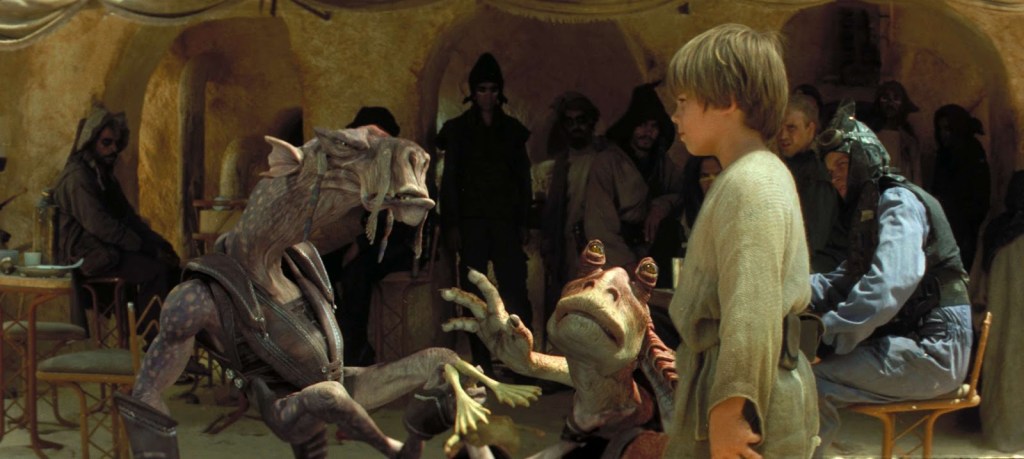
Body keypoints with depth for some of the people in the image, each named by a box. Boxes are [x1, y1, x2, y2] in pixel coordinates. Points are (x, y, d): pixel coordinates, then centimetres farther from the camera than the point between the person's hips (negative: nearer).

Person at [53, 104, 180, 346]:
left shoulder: (104, 174, 18)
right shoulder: (77, 177, -14)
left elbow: (128, 216, 19)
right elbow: (99, 225, -23)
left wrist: (158, 243, 4)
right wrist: (146, 247, -20)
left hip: (106, 249, 9)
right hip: (87, 255, -9)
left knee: (171, 267, -6)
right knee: (154, 271, -24)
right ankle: (154, 343, -18)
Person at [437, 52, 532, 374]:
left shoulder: (513, 129, 12)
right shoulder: (458, 129, 8)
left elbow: (523, 178, 12)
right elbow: (449, 179, 5)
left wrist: (523, 222, 4)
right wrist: (451, 225, -4)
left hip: (506, 221, 1)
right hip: (471, 222, 0)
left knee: (515, 291, -9)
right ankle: (481, 362, 5)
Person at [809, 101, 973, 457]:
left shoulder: (898, 202, -11)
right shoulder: (871, 208, 21)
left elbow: (886, 288, -26)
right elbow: (845, 282, 17)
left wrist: (826, 336, -27)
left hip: (933, 351, -10)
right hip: (910, 340, 10)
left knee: (815, 387, -25)